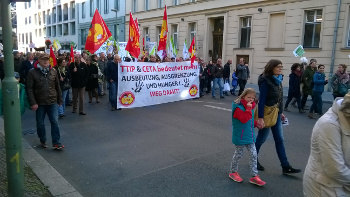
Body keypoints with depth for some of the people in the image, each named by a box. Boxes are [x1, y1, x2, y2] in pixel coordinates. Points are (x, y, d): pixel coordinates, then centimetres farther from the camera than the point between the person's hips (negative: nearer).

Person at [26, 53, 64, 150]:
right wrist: (33, 103, -12)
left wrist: (60, 100, 9)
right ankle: (42, 141, 30)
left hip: (52, 102, 1)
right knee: (40, 123, 11)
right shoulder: (33, 72, -4)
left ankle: (56, 143, 4)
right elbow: (29, 89, -6)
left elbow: (57, 87, 9)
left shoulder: (53, 71, 4)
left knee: (55, 122, -2)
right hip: (39, 103, -1)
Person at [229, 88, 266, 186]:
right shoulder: (238, 107, -18)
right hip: (240, 136, -7)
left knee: (254, 155, 5)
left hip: (250, 136, 8)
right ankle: (233, 172, 29)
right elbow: (244, 119, -31)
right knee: (238, 154, 7)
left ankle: (254, 176, 14)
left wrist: (256, 123, 5)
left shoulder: (250, 106, 9)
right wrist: (248, 109, -29)